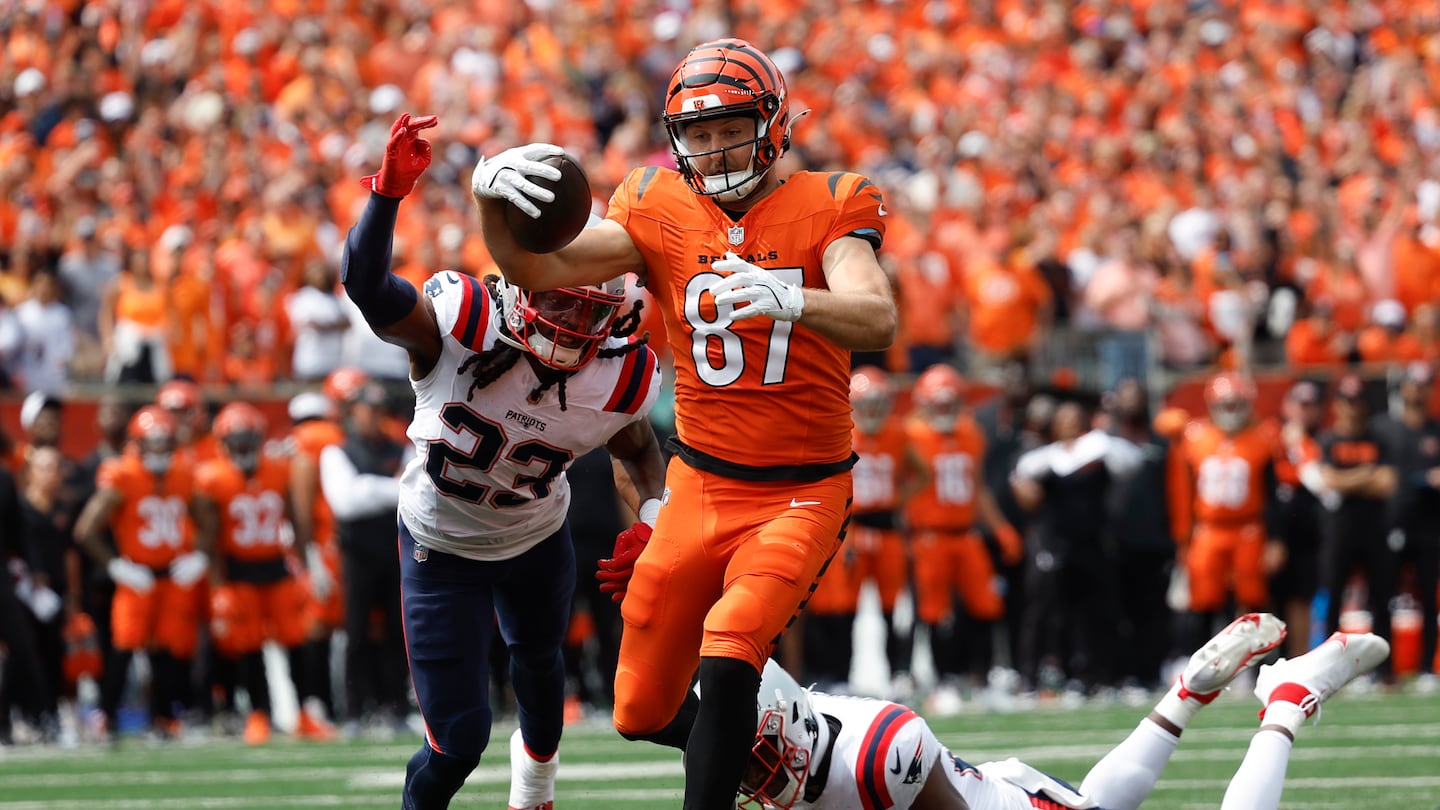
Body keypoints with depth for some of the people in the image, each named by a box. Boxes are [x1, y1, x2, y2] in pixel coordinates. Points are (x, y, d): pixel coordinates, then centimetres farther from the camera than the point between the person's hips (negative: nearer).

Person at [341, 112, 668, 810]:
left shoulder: (620, 382, -23)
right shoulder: (464, 323, -35)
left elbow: (639, 447, 1)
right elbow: (369, 288, -53)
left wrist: (653, 515, -18)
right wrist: (388, 191, -69)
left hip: (538, 539, 4)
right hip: (442, 544, -4)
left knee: (538, 661, 35)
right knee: (457, 743, -10)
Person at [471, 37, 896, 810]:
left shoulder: (826, 209, -9)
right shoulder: (660, 211, -1)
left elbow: (876, 319, -27)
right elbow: (538, 269, -10)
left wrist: (790, 298, -47)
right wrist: (491, 196, -31)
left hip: (802, 493, -4)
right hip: (701, 487, 4)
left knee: (726, 658, -28)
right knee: (642, 712, 7)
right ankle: (743, 747, 38)